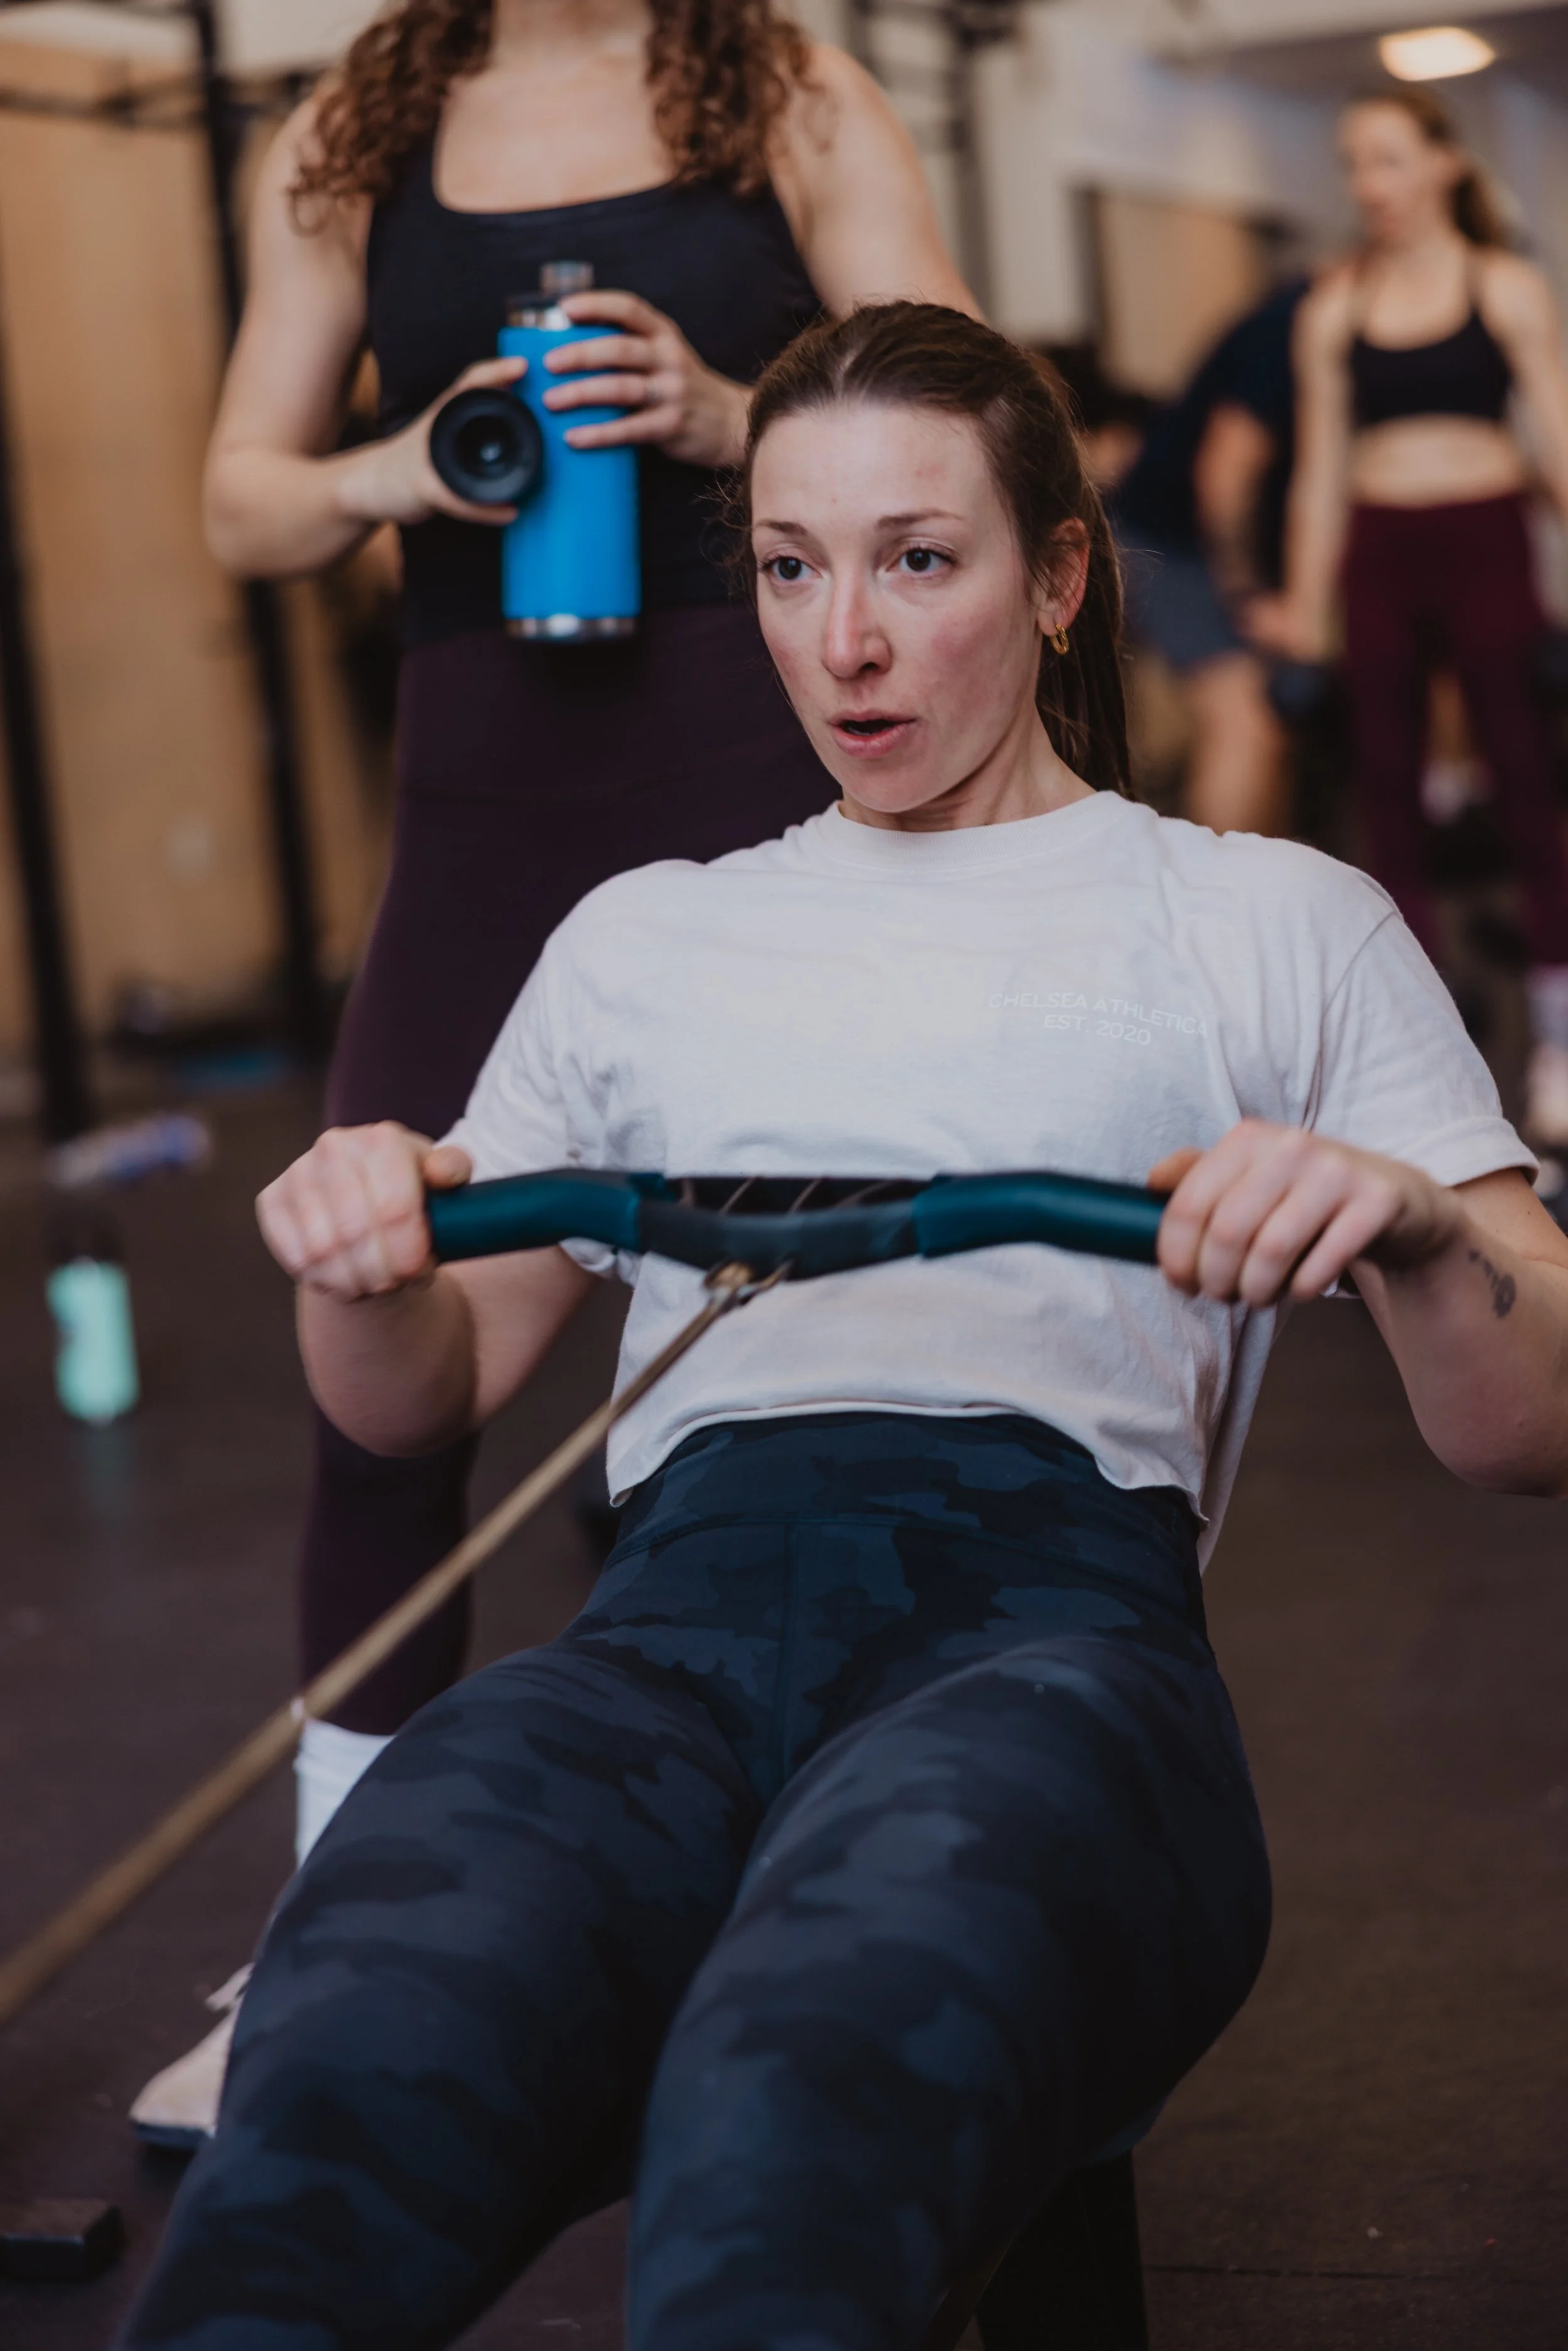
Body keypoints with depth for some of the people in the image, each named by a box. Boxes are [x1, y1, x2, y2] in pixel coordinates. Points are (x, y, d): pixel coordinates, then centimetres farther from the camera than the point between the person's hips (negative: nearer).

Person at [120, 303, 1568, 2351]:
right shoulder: (646, 937, 30)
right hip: (675, 1618, 3)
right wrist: (361, 1258, 4)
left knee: (797, 2115, -40)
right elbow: (425, 1397, 28)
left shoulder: (1275, 923, 22)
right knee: (340, 2091, -35)